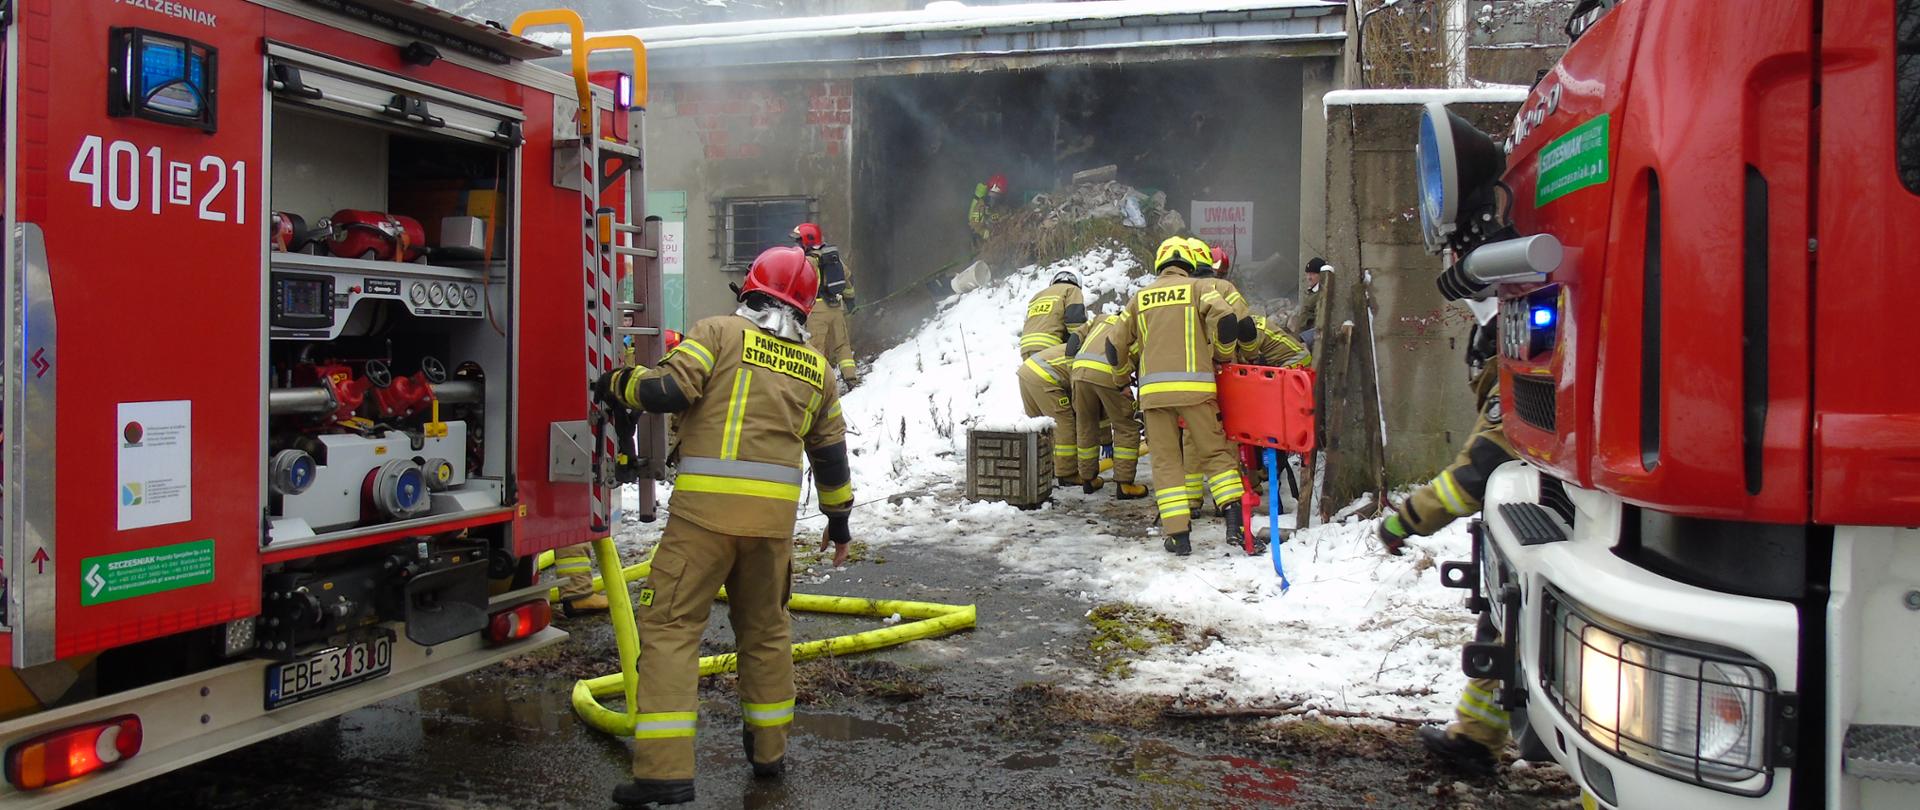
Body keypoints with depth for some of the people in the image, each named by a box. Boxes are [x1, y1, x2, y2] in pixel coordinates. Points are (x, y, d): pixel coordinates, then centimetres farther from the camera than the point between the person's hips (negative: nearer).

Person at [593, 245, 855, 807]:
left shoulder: (720, 332, 2)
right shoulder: (815, 367, 16)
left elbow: (666, 390, -10)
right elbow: (831, 454, 22)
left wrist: (618, 386, 9)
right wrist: (839, 519, 32)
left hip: (707, 507, -5)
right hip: (775, 514, 5)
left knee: (669, 627, -1)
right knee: (765, 630, 20)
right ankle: (769, 751, 31)